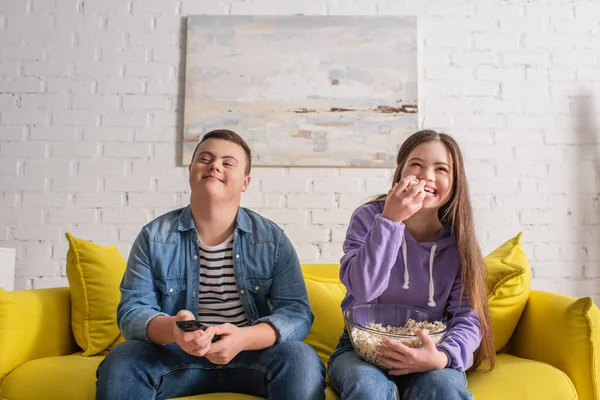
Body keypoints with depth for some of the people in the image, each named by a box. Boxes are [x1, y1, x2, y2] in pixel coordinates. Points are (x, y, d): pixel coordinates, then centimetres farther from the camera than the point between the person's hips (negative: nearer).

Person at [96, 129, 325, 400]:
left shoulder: (272, 239, -4)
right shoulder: (154, 237, -2)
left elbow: (297, 312, -9)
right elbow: (132, 311, -5)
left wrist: (243, 338, -28)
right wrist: (172, 330, -28)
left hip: (251, 353, -1)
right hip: (176, 355, 2)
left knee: (301, 360, -28)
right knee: (120, 362, -25)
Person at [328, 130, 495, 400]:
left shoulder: (458, 238, -1)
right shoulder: (368, 217, -7)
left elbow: (468, 316, -7)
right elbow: (362, 289, -21)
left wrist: (443, 356, -28)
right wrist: (390, 220, -27)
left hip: (425, 352, 2)